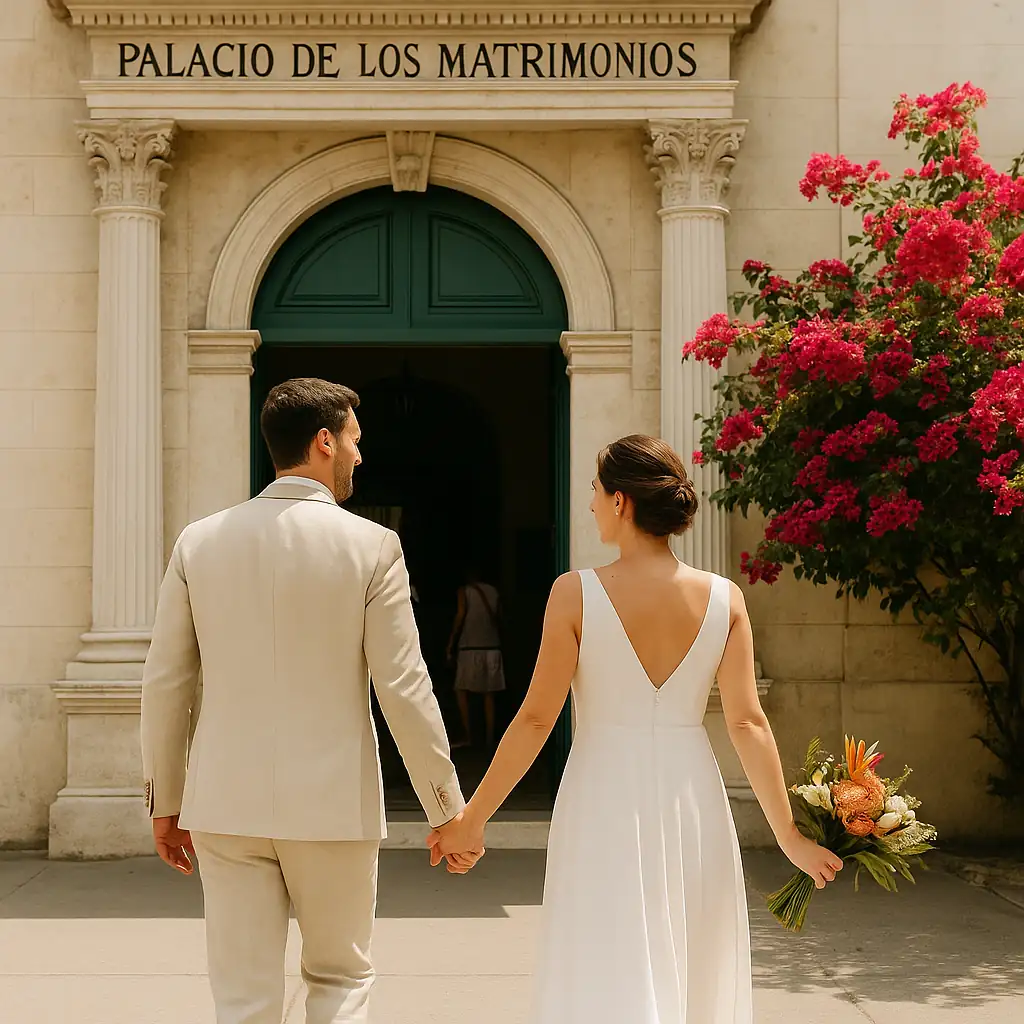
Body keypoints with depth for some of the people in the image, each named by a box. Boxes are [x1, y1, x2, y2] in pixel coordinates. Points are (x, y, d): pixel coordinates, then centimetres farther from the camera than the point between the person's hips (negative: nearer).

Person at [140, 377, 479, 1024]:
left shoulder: (199, 542, 2)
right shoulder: (370, 546, -7)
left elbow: (166, 684, 4)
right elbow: (403, 688, -8)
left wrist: (166, 801, 15)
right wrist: (447, 808, 1)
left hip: (225, 803, 2)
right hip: (332, 802, -2)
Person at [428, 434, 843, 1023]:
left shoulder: (577, 594, -10)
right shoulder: (723, 598, -2)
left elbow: (537, 719, -9)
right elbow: (748, 722, -5)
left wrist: (472, 820, -1)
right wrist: (790, 836, 2)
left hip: (604, 803, -3)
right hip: (692, 801, 3)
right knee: (693, 977, 18)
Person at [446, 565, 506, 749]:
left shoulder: (464, 591, -1)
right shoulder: (493, 591, 10)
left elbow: (460, 617, -8)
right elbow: (499, 619, 9)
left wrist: (451, 645, -4)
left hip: (470, 648, -4)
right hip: (492, 648, 4)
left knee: (461, 691, 4)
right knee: (489, 694, 6)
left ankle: (468, 736, -4)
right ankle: (490, 738, 3)